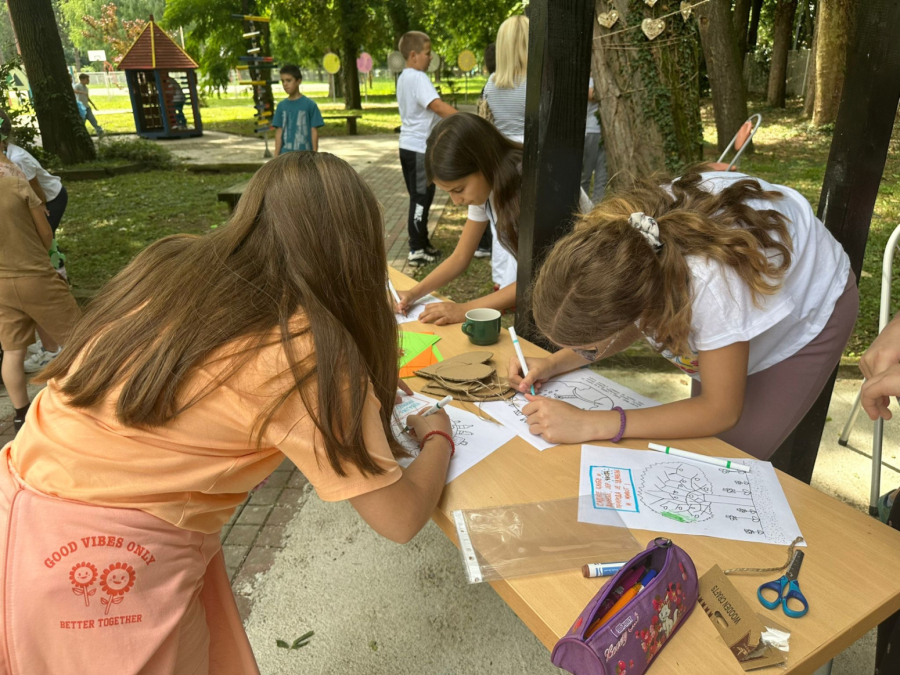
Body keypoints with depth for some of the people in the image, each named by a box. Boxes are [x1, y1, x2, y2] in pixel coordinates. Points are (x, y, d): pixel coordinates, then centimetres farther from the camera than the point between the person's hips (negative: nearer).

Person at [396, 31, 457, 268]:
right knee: (421, 199, -3)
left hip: (409, 146, 10)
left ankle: (422, 244, 23)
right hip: (420, 149, -10)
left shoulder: (403, 78, 15)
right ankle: (416, 252, 2)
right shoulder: (418, 78, -15)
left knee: (419, 198, 15)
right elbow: (438, 106, -28)